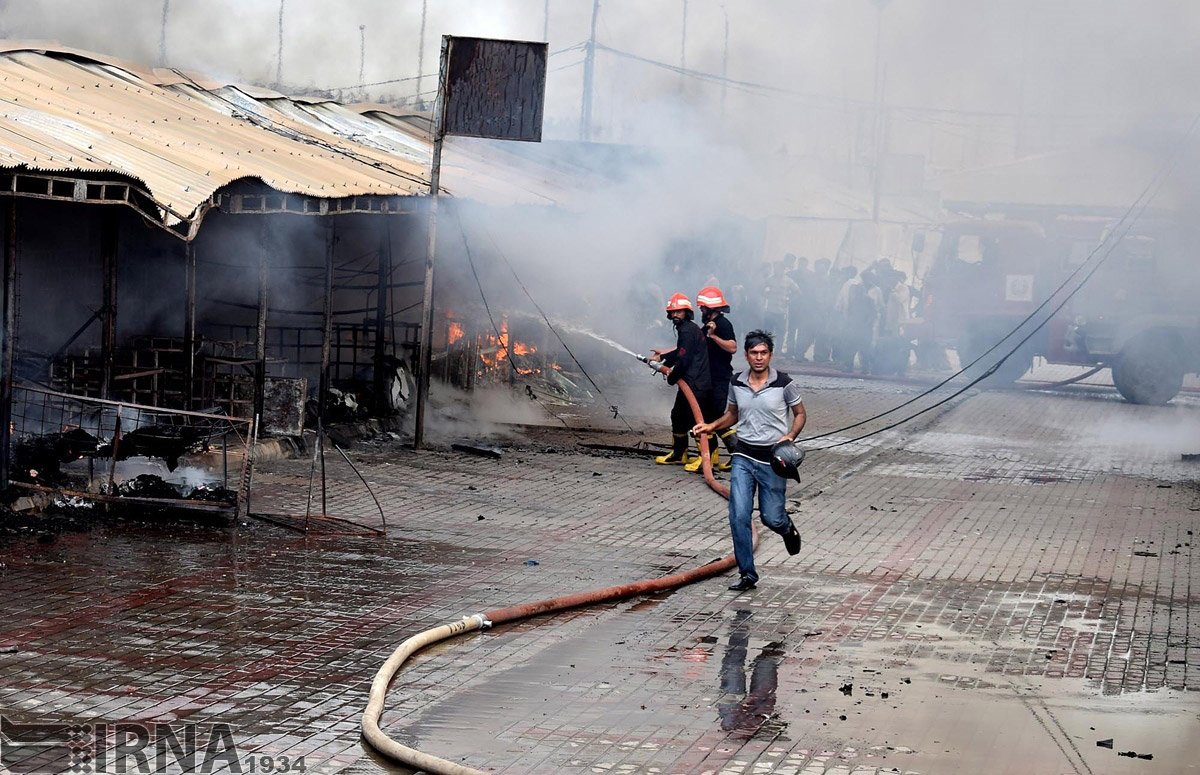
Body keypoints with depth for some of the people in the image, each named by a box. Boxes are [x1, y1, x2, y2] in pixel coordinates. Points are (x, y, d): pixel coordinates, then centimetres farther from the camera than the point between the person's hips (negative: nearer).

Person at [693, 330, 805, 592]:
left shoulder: (784, 384, -9)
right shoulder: (736, 383, 1)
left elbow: (800, 414, 2)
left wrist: (790, 436, -16)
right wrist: (711, 426, 0)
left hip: (772, 459, -3)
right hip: (743, 457, 3)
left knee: (772, 518, 3)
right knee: (739, 516, -7)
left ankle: (787, 528, 42)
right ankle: (747, 574, 3)